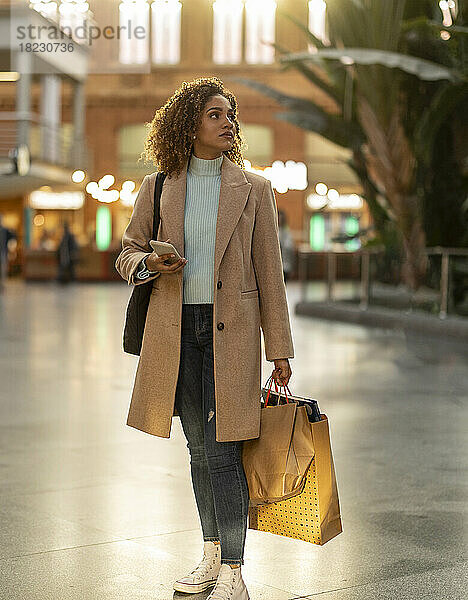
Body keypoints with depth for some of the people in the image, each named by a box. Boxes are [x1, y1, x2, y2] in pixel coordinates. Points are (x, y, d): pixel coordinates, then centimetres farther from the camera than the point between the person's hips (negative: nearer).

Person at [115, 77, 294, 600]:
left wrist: (279, 349, 0)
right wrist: (148, 264, -9)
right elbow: (127, 252, 16)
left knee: (223, 450, -8)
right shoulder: (158, 188, 7)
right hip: (176, 331, 3)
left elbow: (269, 272, 3)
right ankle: (212, 554, 25)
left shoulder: (253, 189, 3)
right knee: (199, 450, 11)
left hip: (232, 331, -2)